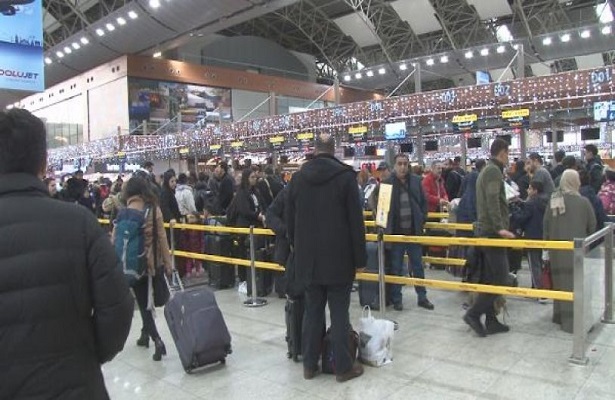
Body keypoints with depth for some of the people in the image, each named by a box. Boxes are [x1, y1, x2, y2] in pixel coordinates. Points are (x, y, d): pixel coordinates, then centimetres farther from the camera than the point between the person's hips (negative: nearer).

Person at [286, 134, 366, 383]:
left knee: (312, 311, 13)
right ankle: (343, 367, 14)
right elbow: (356, 221, -11)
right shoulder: (345, 176, -9)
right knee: (339, 313, 4)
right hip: (339, 259, -4)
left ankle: (309, 365, 22)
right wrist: (360, 258, -5)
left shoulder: (298, 177, 4)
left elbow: (290, 219, 9)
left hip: (308, 258, 4)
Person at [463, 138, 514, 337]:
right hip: (493, 232, -10)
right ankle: (474, 313, -6)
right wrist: (500, 227, -31)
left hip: (486, 231, 10)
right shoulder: (494, 171, -11)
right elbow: (492, 201, -23)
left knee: (490, 278, 11)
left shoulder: (486, 171, 19)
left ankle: (491, 321, 15)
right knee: (500, 279, -7)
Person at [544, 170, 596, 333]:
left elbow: (546, 225, 2)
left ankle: (560, 315, 23)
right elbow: (592, 226, 0)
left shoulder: (553, 201, -1)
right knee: (575, 283, 2)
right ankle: (573, 320, 5)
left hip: (557, 248, 3)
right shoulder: (583, 201, -8)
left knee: (561, 281, 14)